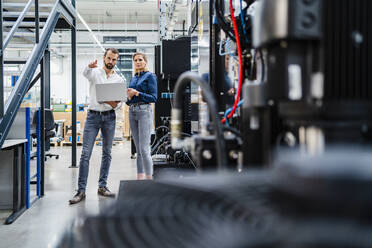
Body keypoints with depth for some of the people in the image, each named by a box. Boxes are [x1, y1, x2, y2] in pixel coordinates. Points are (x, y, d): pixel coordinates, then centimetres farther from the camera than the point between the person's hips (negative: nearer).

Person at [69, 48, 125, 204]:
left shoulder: (119, 80, 11)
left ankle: (102, 186, 18)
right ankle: (81, 190, -4)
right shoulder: (95, 72, 5)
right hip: (93, 115, -2)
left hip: (109, 116, 3)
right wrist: (89, 67, -44)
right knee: (86, 153, -7)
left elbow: (120, 101, 8)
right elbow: (85, 74, -20)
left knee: (107, 153, 7)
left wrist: (115, 105, -17)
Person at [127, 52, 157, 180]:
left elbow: (154, 97, -9)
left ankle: (149, 179, -7)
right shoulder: (133, 78, 19)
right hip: (132, 112, 7)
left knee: (144, 149, -12)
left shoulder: (150, 76, -2)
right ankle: (140, 178, 12)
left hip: (144, 111, -7)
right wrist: (129, 97, -1)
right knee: (138, 150, 8)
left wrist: (137, 93, -14)